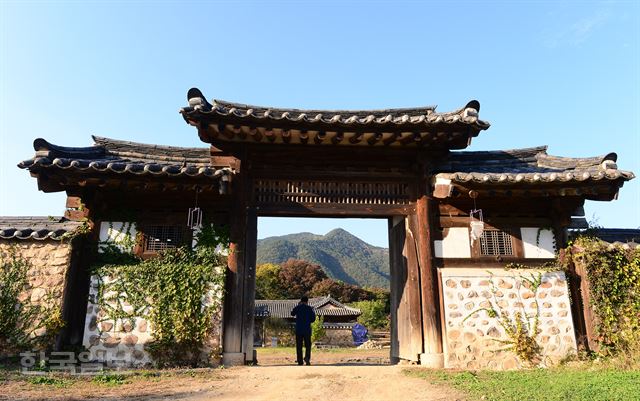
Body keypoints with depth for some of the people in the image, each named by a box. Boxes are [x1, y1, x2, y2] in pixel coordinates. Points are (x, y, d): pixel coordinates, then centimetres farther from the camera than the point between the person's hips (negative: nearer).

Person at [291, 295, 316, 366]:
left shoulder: (297, 308, 2)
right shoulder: (309, 308, -1)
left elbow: (292, 314, 21)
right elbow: (313, 318, -3)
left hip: (298, 329, 1)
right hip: (307, 329, -1)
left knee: (299, 346, 7)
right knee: (308, 345, 10)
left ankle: (300, 361, 5)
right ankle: (307, 358, -12)